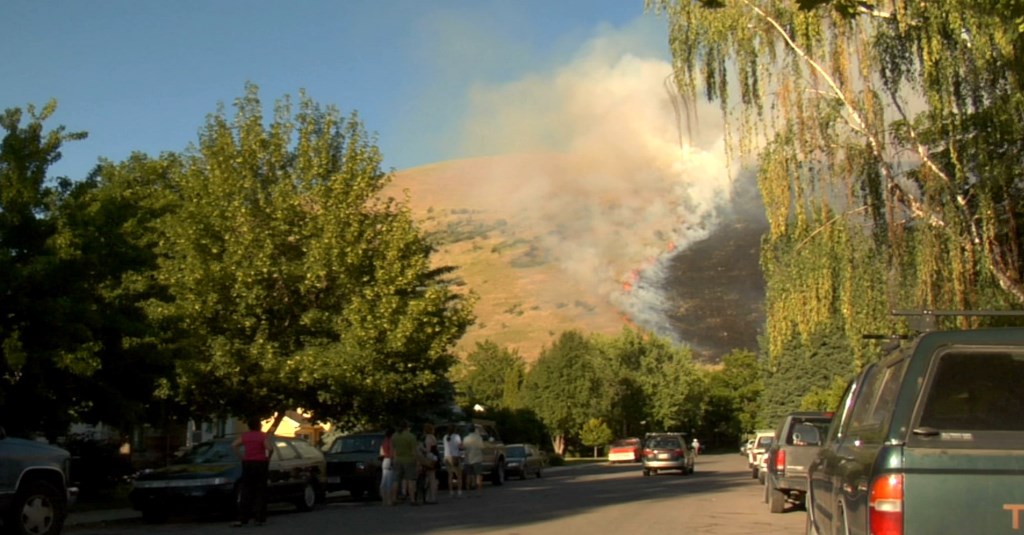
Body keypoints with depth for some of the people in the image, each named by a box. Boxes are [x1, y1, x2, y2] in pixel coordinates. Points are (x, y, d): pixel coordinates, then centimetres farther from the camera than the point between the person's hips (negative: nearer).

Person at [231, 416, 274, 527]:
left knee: (246, 493, 5)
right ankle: (259, 519, 3)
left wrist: (241, 456, 3)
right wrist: (268, 458, 0)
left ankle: (241, 519, -3)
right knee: (260, 492, 4)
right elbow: (270, 448, -17)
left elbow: (233, 445, -1)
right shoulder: (264, 436, -5)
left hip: (247, 464, 3)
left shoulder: (244, 435, 6)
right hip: (260, 464, -3)